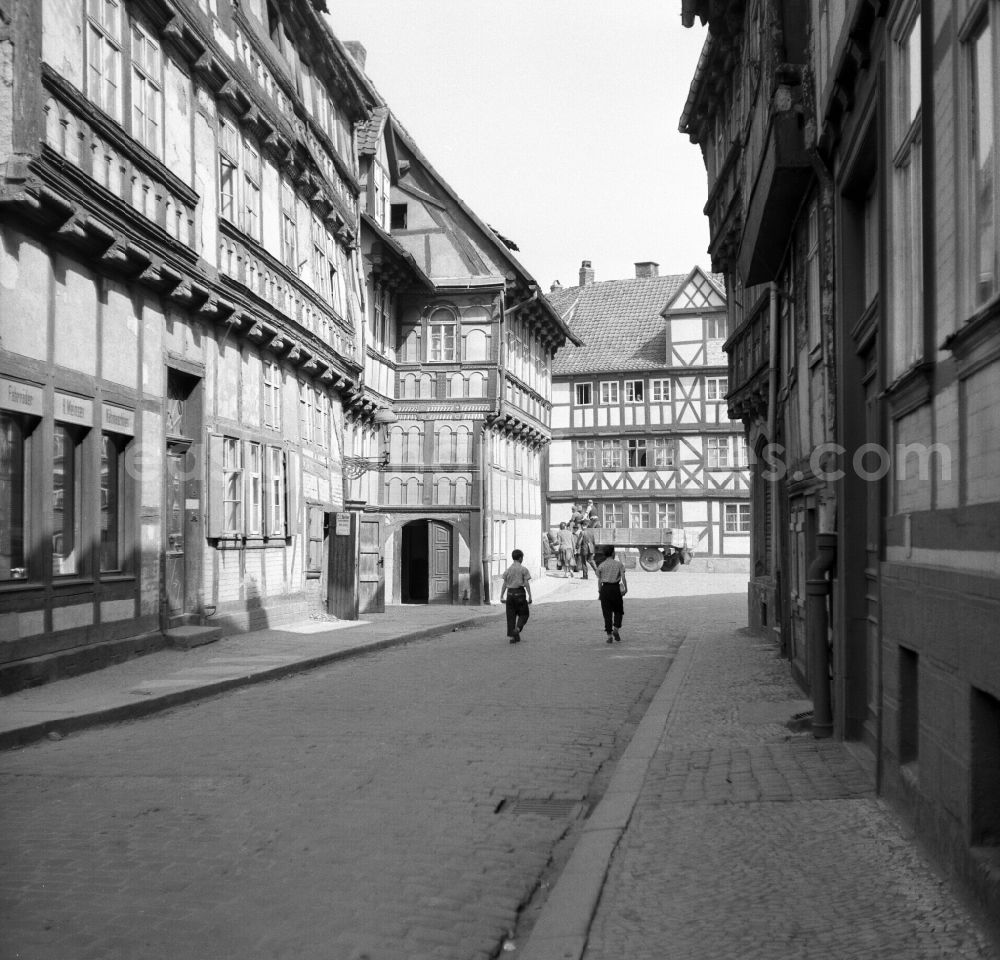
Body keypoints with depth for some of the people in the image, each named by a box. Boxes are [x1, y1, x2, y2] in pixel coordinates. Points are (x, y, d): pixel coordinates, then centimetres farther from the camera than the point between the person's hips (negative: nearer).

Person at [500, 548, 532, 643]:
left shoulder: (508, 570, 5)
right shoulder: (523, 569, -4)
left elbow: (504, 584, 2)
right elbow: (527, 584, -8)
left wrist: (501, 597, 4)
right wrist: (530, 597, -6)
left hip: (510, 593, 3)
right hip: (520, 593, -3)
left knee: (511, 615, 8)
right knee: (524, 614, 10)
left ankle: (511, 636, 5)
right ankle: (517, 629, -15)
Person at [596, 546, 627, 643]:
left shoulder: (601, 566, 4)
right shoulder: (619, 564, 0)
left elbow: (599, 580, 4)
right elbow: (623, 577, -9)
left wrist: (599, 591, 11)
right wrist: (626, 588, -5)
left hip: (605, 588, 1)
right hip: (616, 588, -1)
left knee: (607, 613, 4)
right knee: (618, 610, 16)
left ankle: (609, 636, 2)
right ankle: (616, 629, -3)